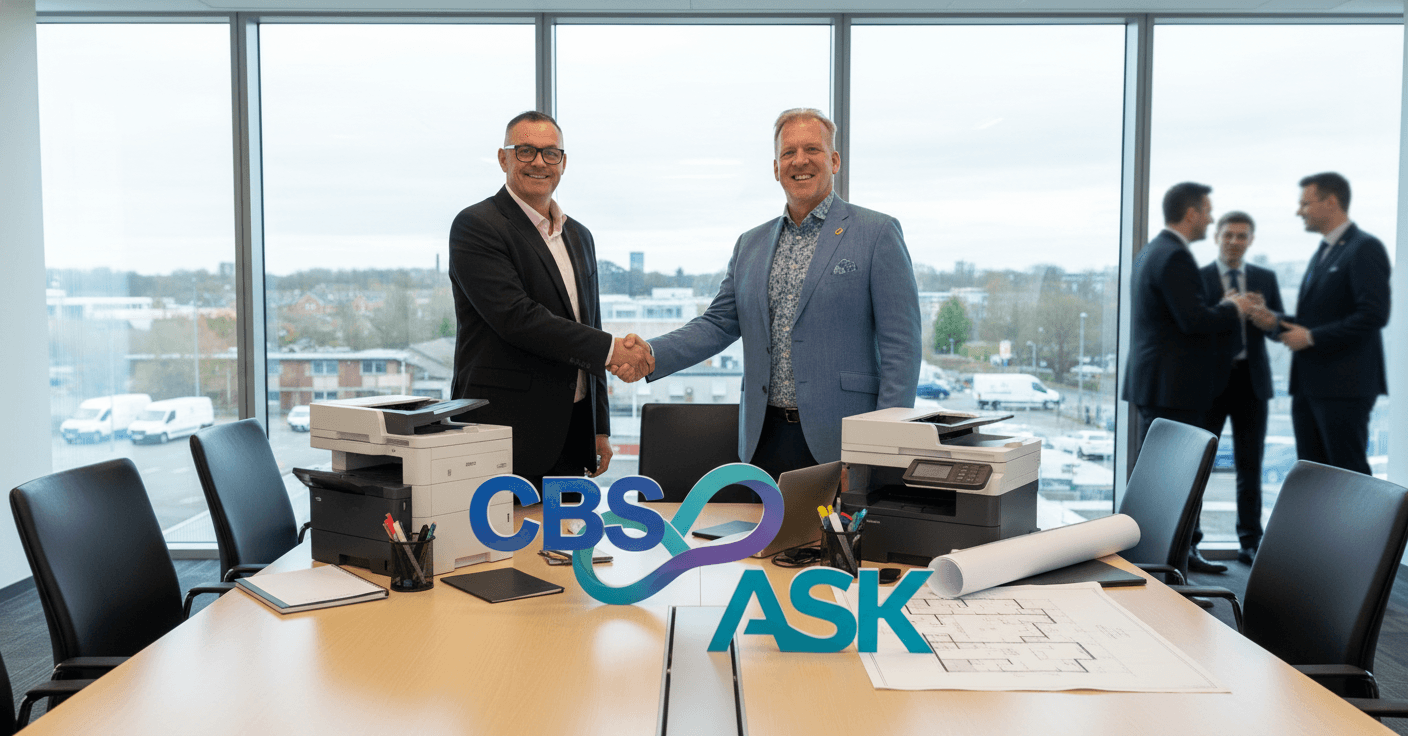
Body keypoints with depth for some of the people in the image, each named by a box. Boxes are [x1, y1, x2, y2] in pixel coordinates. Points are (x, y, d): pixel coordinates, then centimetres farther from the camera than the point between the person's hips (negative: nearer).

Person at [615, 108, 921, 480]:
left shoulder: (877, 233, 0)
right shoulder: (751, 244, 15)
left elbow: (901, 344, -5)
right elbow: (717, 324, 13)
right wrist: (650, 356, -5)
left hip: (840, 442, -4)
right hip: (765, 438, 4)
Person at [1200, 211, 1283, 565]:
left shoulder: (1266, 278, 11)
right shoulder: (1198, 278, 1)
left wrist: (1271, 322, -14)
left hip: (1251, 379, 3)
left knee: (1250, 464, 7)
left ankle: (1250, 542, 15)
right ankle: (1188, 537, 11)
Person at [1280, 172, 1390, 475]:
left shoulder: (1365, 248, -9)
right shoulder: (1322, 253, 20)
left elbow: (1374, 315, -19)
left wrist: (1311, 337, -16)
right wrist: (1277, 321, 4)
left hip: (1344, 385, -9)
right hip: (1308, 384, 9)